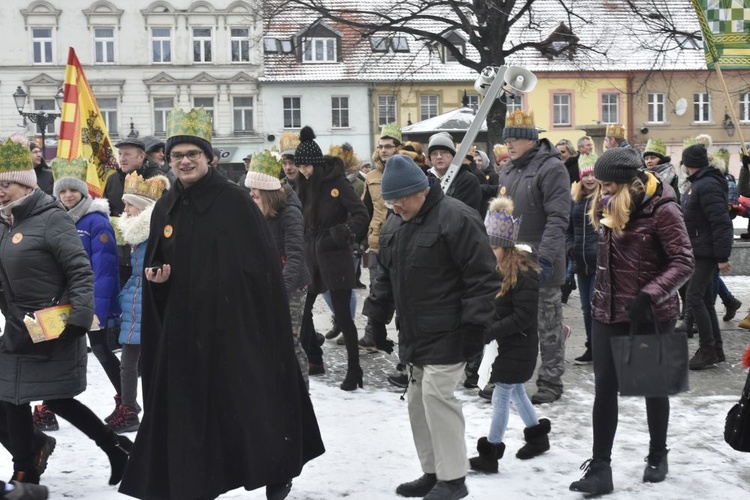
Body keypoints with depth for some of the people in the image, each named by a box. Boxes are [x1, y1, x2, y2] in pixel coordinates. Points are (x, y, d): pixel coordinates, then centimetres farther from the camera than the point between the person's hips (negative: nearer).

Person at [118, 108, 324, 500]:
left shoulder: (235, 200, -9)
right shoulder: (165, 207, 9)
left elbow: (262, 263, -11)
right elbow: (156, 263, 19)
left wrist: (263, 319, -17)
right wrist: (156, 275, -4)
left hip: (235, 323, -5)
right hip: (184, 327, 5)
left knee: (251, 403, 2)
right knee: (190, 411, 8)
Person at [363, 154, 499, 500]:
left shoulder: (456, 218, -16)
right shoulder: (394, 225, 11)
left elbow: (482, 276, -17)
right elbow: (386, 276, 21)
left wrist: (474, 325, -19)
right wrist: (377, 318, 18)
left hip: (447, 335, -8)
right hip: (414, 334, 9)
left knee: (436, 395, -11)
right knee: (418, 400, 11)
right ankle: (433, 472, 24)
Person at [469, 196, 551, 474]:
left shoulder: (524, 274, -23)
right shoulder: (497, 267, 3)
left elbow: (522, 318, -24)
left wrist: (489, 332, -26)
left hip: (519, 345, -8)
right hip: (504, 342, 8)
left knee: (501, 396, -3)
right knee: (516, 391, 20)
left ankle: (490, 454, 4)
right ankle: (538, 435, 38)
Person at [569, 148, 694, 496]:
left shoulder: (661, 209, -17)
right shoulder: (609, 206, 3)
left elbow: (684, 262, -20)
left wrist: (650, 294, -32)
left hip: (651, 315, -5)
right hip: (608, 311, 5)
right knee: (604, 388, 1)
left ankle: (658, 457, 31)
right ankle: (599, 467, 4)